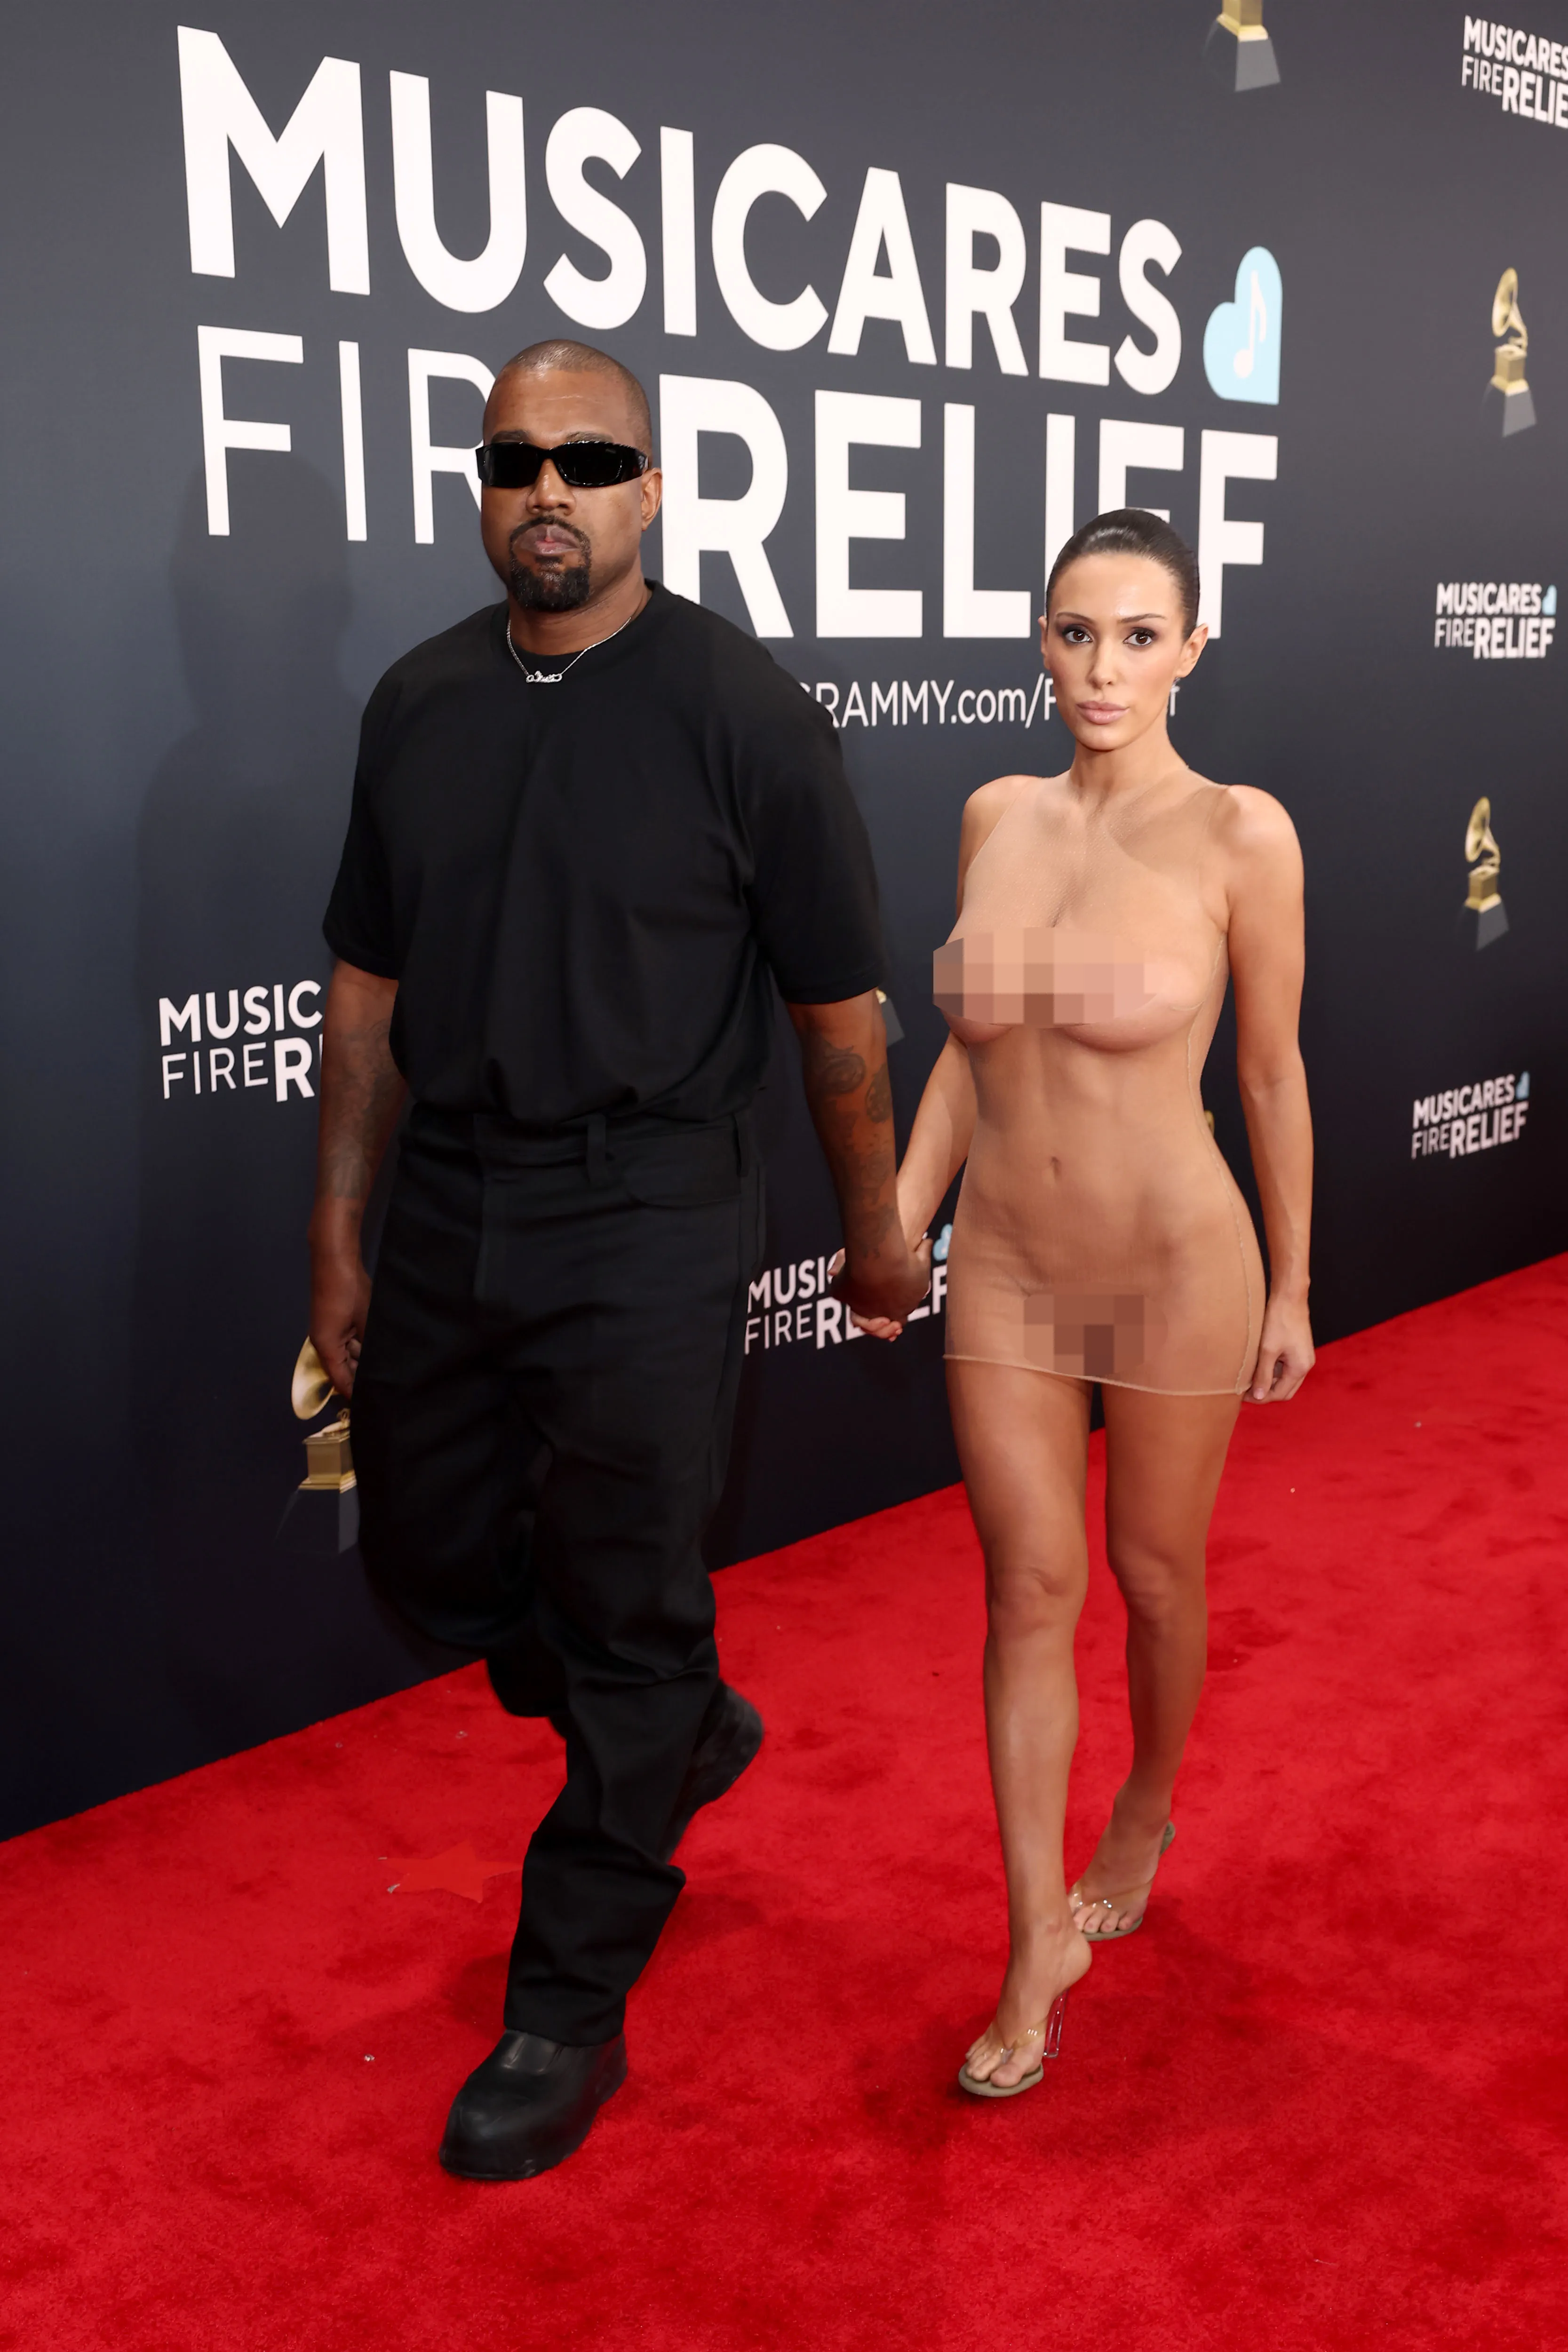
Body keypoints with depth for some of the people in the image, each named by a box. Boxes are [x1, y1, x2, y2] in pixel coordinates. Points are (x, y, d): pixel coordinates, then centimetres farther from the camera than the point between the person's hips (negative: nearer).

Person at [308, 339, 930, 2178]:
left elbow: (837, 1002, -5)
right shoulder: (419, 702, 6)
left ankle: (572, 2008, 23)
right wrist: (340, 1234, 9)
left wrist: (876, 1229, 1)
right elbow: (369, 986, 9)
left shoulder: (739, 710, -10)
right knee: (429, 1555, 17)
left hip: (645, 1224, -6)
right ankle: (683, 1741, 45)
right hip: (446, 1214, 6)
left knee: (624, 1607, 5)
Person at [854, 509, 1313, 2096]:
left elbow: (1272, 1075, -5)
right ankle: (1040, 1942, 21)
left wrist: (1292, 1290, 1)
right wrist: (896, 1226, 3)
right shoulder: (996, 817, 0)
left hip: (1175, 1275, -3)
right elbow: (966, 1047, 8)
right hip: (1005, 1273, 3)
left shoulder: (1240, 835, -13)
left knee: (1154, 1577, 15)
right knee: (1028, 1593, 8)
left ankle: (1145, 1814, 45)